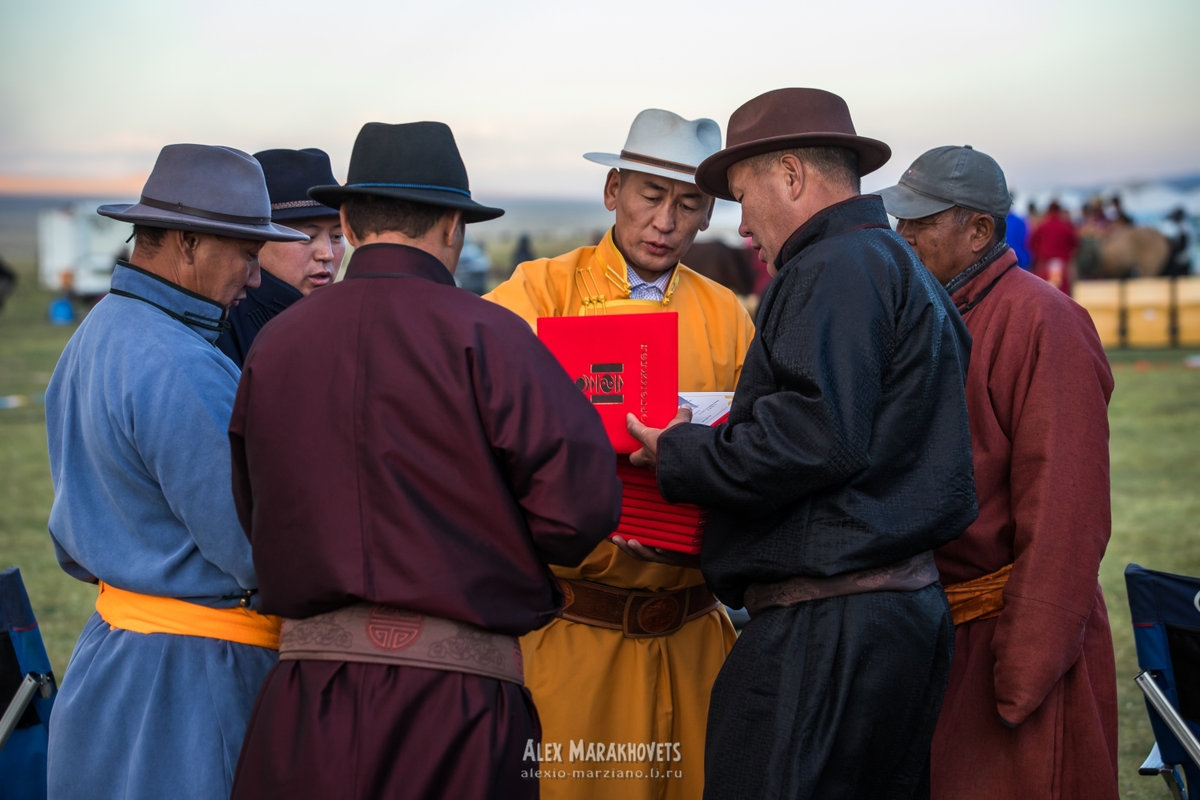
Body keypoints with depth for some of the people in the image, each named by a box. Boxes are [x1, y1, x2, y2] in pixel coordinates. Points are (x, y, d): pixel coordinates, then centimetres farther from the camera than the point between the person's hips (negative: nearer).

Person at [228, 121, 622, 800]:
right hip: (454, 699, -4)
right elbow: (581, 501, -13)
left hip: (305, 694, 4)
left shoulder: (274, 343, 6)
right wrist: (492, 550, 6)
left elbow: (253, 520, 11)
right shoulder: (483, 336, -8)